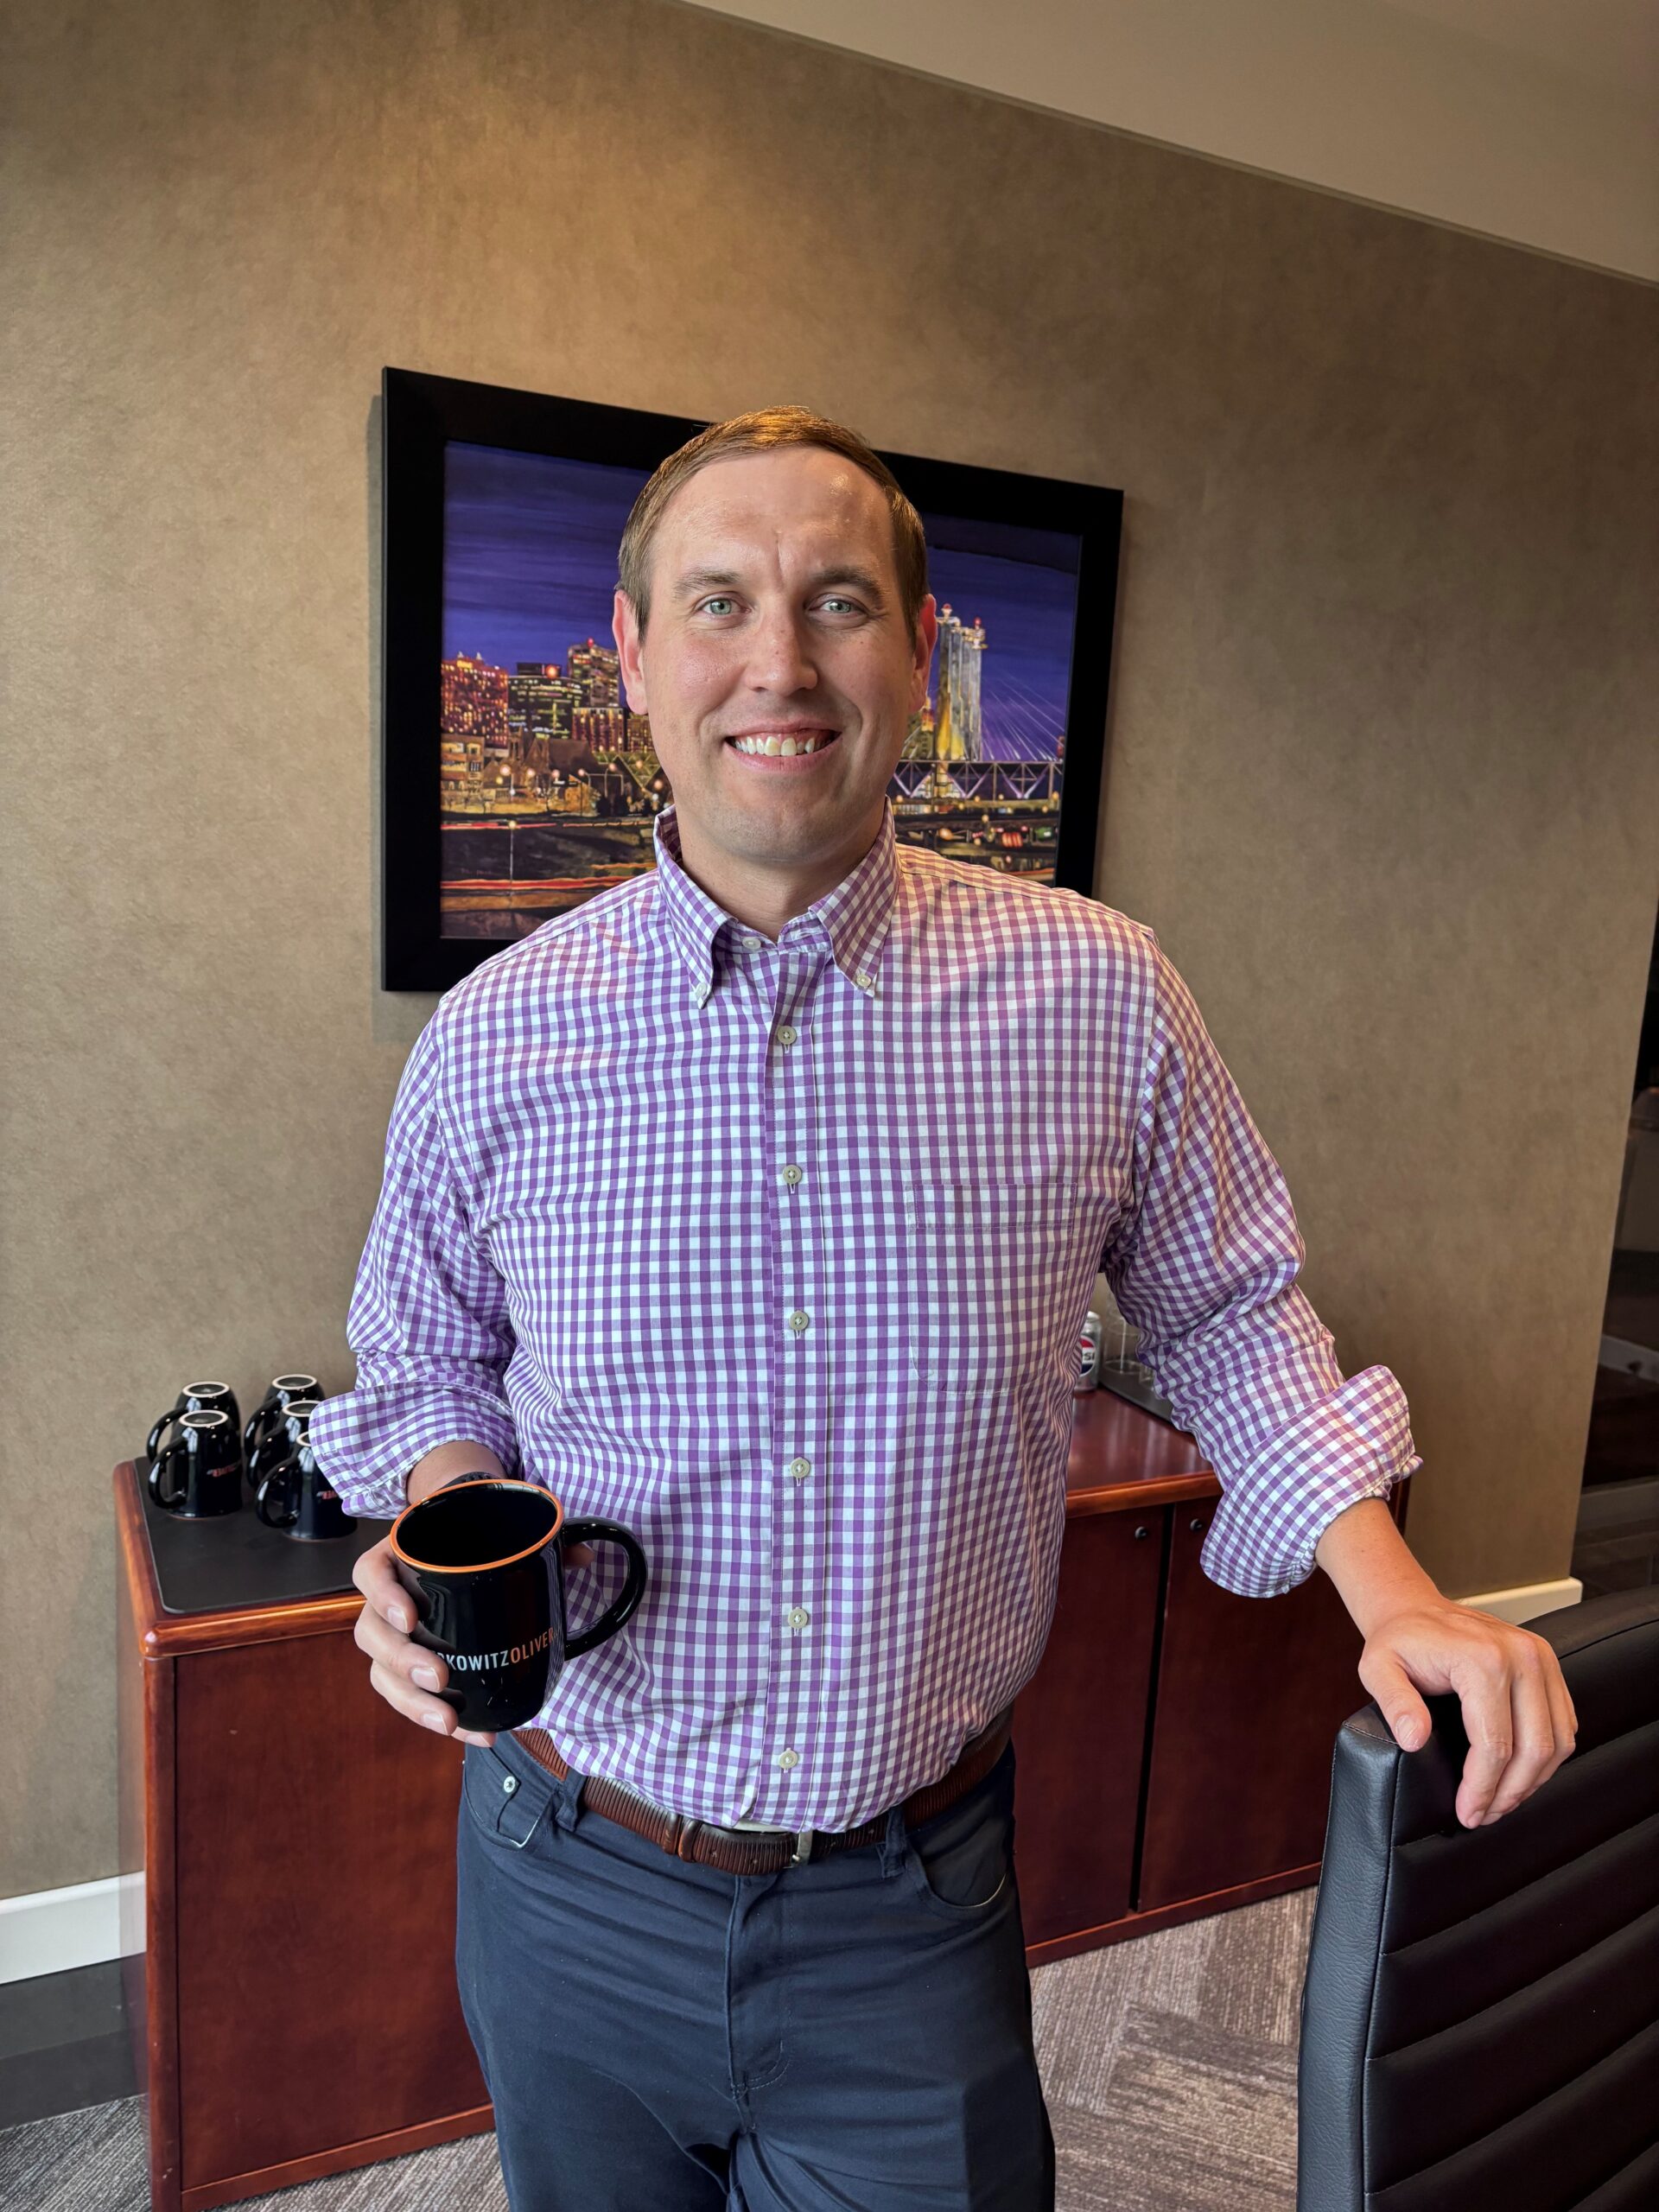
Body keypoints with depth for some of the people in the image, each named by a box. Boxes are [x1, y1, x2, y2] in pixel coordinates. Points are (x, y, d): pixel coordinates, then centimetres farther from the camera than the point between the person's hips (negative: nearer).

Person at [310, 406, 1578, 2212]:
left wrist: (1393, 1594, -8)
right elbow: (427, 1359, 5)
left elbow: (1226, 1313, 2)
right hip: (578, 1887, 2)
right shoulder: (491, 1041, -10)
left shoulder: (1096, 995, -11)